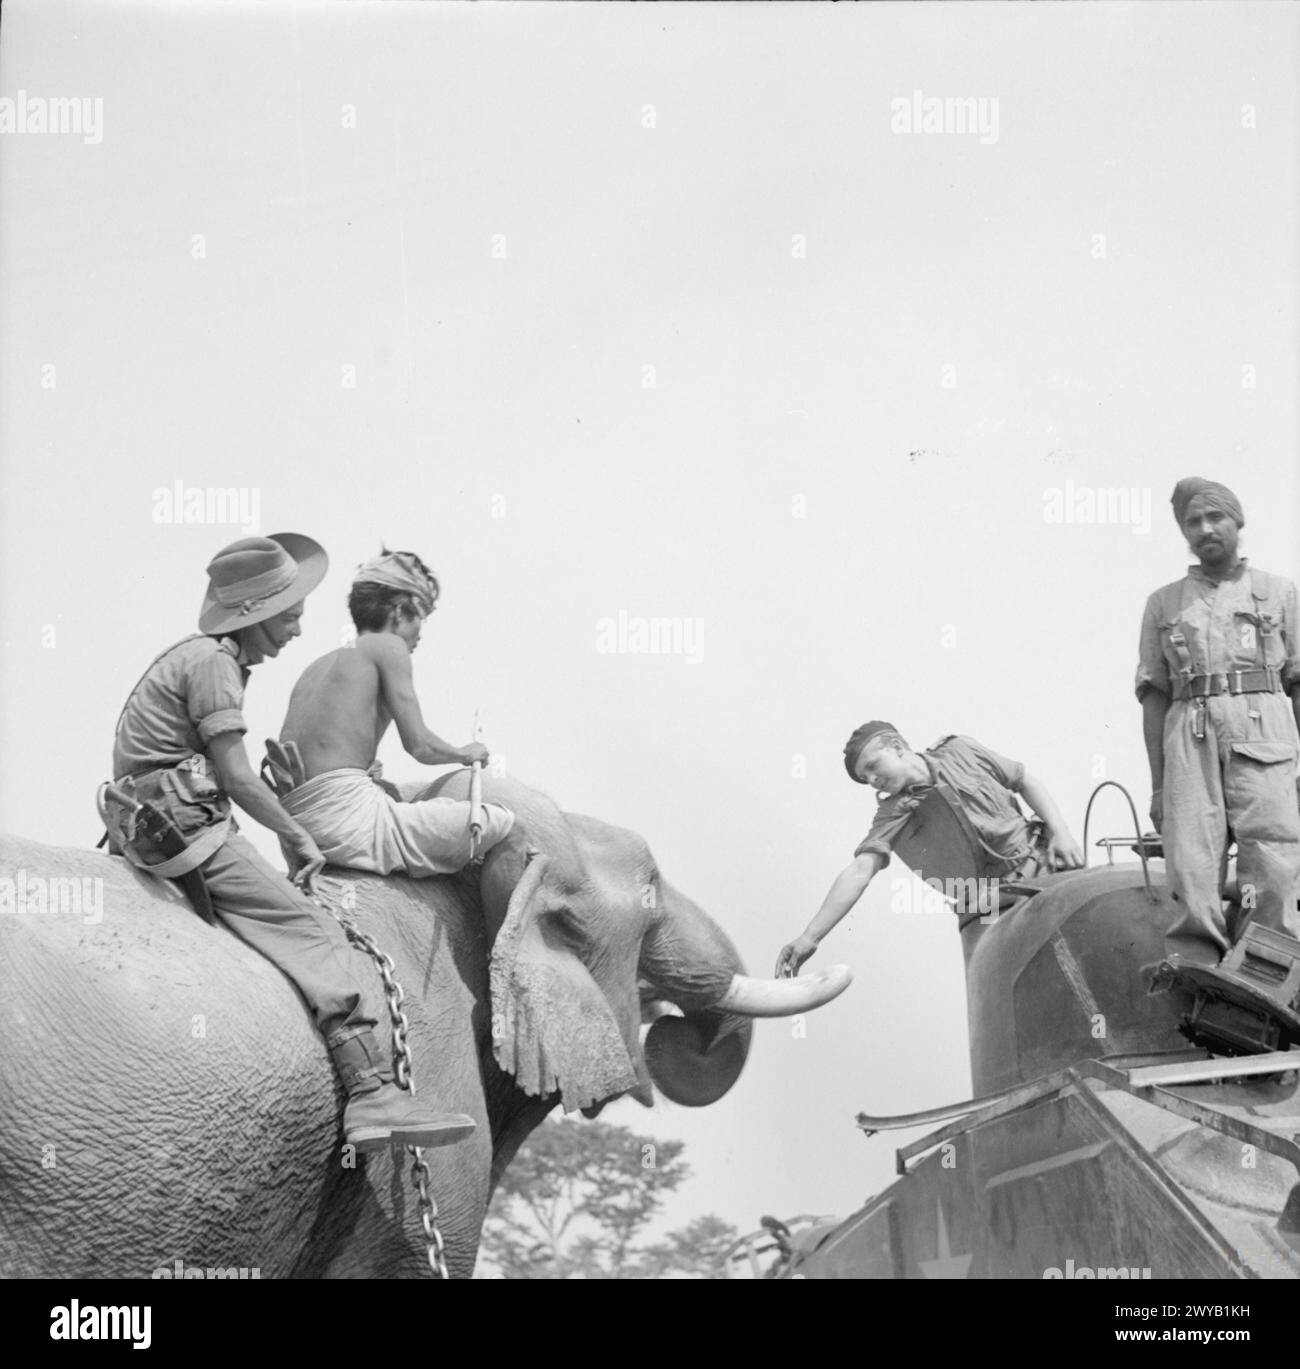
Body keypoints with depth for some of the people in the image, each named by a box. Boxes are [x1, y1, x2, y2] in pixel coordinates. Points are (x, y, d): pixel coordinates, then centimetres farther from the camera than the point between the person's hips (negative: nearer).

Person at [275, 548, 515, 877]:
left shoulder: (316, 668, 24)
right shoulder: (388, 646, 3)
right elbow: (419, 745, -3)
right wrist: (466, 754, 16)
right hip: (351, 821, -9)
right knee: (501, 822, -7)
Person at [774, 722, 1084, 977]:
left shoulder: (960, 752, 4)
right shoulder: (895, 814, -3)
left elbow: (1027, 782, 11)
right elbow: (859, 871, -14)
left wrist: (1060, 831, -3)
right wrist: (810, 937, -25)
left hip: (1046, 861, 2)